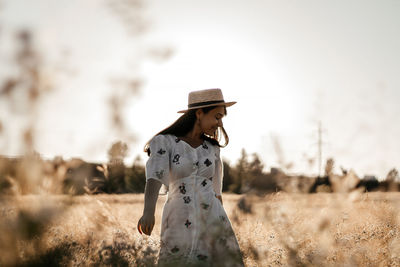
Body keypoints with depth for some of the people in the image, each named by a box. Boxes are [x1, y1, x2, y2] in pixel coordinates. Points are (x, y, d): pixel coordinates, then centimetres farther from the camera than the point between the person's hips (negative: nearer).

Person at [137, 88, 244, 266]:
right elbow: (154, 178, -17)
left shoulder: (211, 149, 14)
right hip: (179, 225, -3)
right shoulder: (163, 142, 0)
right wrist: (148, 212, -35)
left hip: (211, 221, 3)